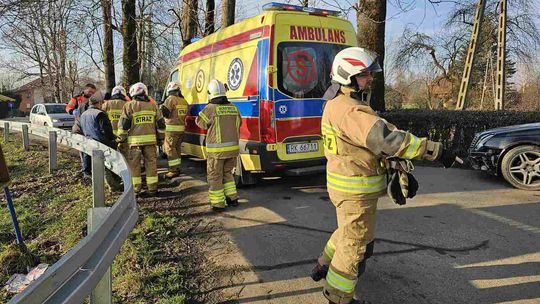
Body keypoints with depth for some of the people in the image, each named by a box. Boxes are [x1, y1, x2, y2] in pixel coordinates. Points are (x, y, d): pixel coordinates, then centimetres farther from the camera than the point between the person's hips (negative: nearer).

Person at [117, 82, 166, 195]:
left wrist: (121, 138, 8)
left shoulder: (129, 106, -2)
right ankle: (152, 187, 10)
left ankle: (136, 187, 15)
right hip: (150, 139, 2)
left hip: (135, 140, -2)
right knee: (151, 163, 8)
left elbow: (123, 124, -3)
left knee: (134, 164, 9)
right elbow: (160, 123, 9)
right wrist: (160, 139, 18)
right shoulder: (153, 106, 8)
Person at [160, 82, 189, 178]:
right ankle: (177, 168, 23)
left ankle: (174, 170, -6)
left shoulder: (171, 99, -11)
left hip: (172, 128, -8)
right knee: (177, 148, 16)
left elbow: (165, 113, -15)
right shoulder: (184, 100, 11)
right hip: (181, 127, 8)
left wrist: (162, 107, 4)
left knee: (170, 148, -3)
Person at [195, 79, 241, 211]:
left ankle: (218, 203, 12)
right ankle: (232, 198, 25)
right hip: (232, 148, 5)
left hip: (216, 150, -5)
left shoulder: (210, 109, -13)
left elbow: (200, 122, 2)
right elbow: (238, 124, 18)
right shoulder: (233, 108, 4)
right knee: (227, 173, 22)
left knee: (215, 176, 7)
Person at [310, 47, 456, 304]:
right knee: (355, 242, 6)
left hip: (345, 182, 10)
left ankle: (324, 267, 47)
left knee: (348, 231, 30)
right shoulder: (350, 110, -25)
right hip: (355, 189, -10)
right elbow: (386, 139, -34)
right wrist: (435, 151, -30)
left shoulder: (340, 103, 10)